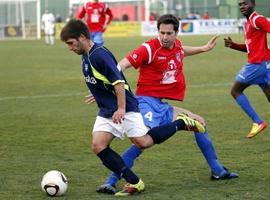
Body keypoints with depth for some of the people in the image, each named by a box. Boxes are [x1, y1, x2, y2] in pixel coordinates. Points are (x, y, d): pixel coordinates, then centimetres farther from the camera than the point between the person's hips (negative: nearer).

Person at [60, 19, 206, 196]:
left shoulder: (99, 55, -20)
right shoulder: (86, 56, 10)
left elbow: (118, 81, -25)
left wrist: (121, 109, -29)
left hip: (125, 109, -9)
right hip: (106, 111, 9)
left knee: (143, 142, -9)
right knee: (98, 146, -5)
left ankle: (181, 123, 13)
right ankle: (134, 183, -2)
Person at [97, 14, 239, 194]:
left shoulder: (177, 46, 7)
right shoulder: (149, 49, -15)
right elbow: (122, 66, -20)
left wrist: (203, 49, 45)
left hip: (162, 107, 9)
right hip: (147, 102, -9)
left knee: (199, 122, 17)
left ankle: (218, 171, 31)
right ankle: (109, 183, -28)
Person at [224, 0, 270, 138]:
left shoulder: (257, 19, -10)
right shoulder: (248, 23, 19)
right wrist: (232, 45, 12)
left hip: (257, 63, -9)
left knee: (236, 91, 1)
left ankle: (258, 122, -2)